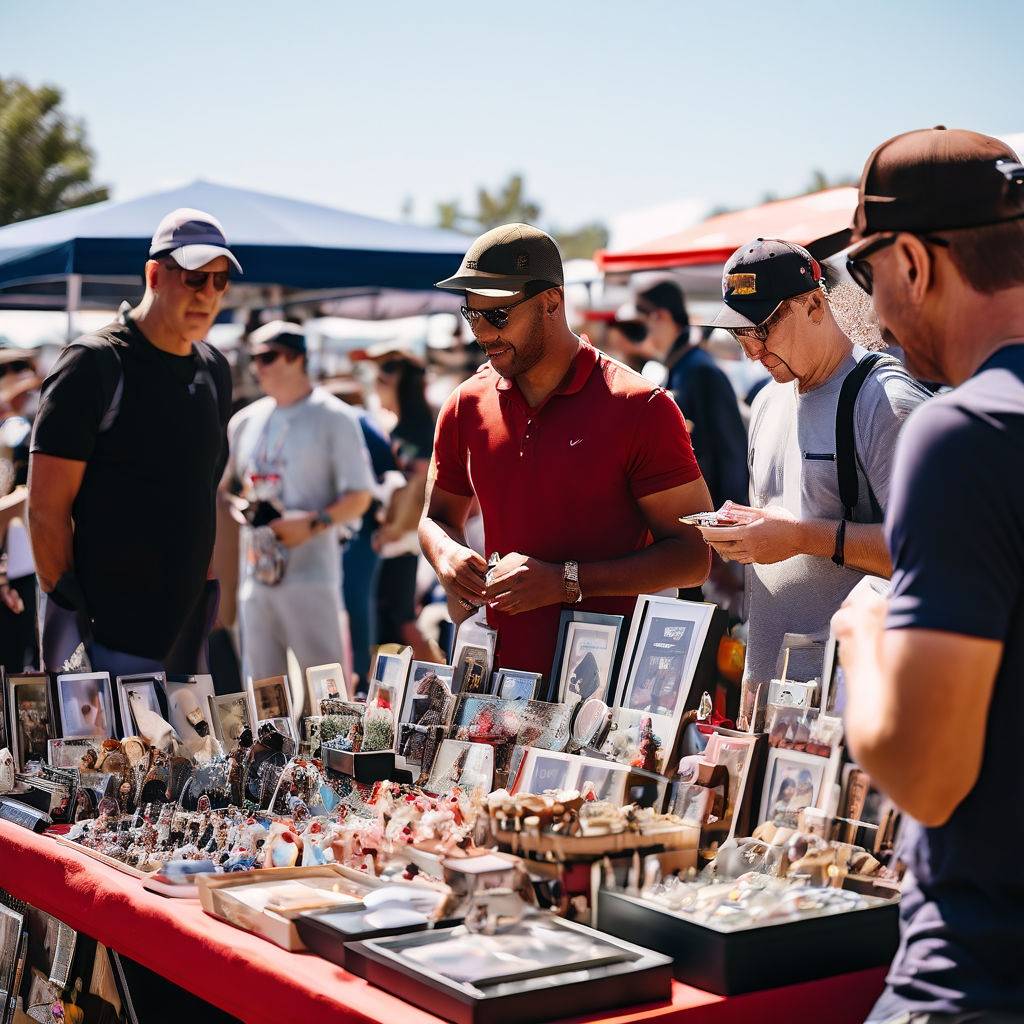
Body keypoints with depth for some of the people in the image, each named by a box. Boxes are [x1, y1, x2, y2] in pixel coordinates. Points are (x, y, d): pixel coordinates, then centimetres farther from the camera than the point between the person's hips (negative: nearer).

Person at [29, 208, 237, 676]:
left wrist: (212, 595, 15)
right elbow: (46, 509, -12)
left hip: (186, 632, 7)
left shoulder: (214, 369, 11)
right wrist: (69, 616, -15)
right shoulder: (94, 364, -10)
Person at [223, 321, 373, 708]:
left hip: (310, 574, -6)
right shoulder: (245, 421, 14)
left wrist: (312, 523, -20)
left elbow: (359, 497, -7)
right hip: (256, 573, 6)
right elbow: (223, 485, 23)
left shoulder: (334, 418, -3)